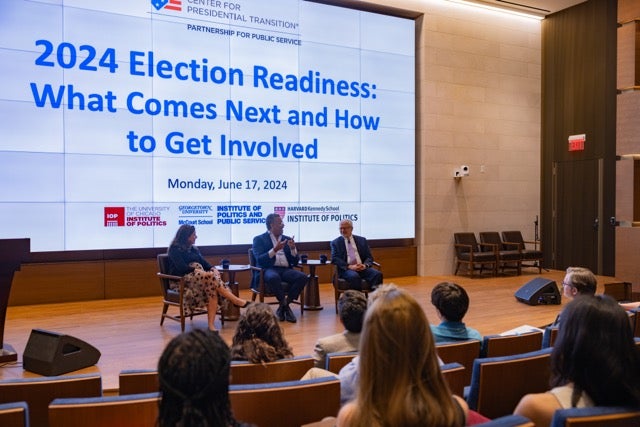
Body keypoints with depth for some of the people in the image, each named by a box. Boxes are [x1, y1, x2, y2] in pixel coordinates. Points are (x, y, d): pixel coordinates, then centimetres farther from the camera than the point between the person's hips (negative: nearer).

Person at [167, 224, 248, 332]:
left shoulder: (193, 249, 21)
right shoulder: (175, 249, -1)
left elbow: (204, 263, 12)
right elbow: (182, 267, -15)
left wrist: (213, 269, -7)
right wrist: (197, 270, -24)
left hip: (199, 277, 6)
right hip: (182, 280, -6)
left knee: (212, 288, -30)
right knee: (209, 276, -32)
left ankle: (211, 324, -37)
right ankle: (235, 300, -29)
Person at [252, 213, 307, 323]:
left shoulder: (287, 239, 19)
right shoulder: (259, 239, 7)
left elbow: (295, 262, 14)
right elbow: (260, 260, -8)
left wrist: (293, 249, -4)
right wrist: (274, 250, -18)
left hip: (285, 270, 4)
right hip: (268, 270, -4)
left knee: (302, 277, -25)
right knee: (273, 278, -39)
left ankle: (283, 306, -16)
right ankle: (285, 306, -19)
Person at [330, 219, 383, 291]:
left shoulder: (362, 240, 17)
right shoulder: (335, 242, 11)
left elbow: (369, 257, 14)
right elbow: (335, 259, -1)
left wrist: (365, 265, -10)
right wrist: (349, 266, -16)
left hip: (362, 268, 3)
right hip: (346, 269, -2)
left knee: (377, 274, -26)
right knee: (354, 276, -37)